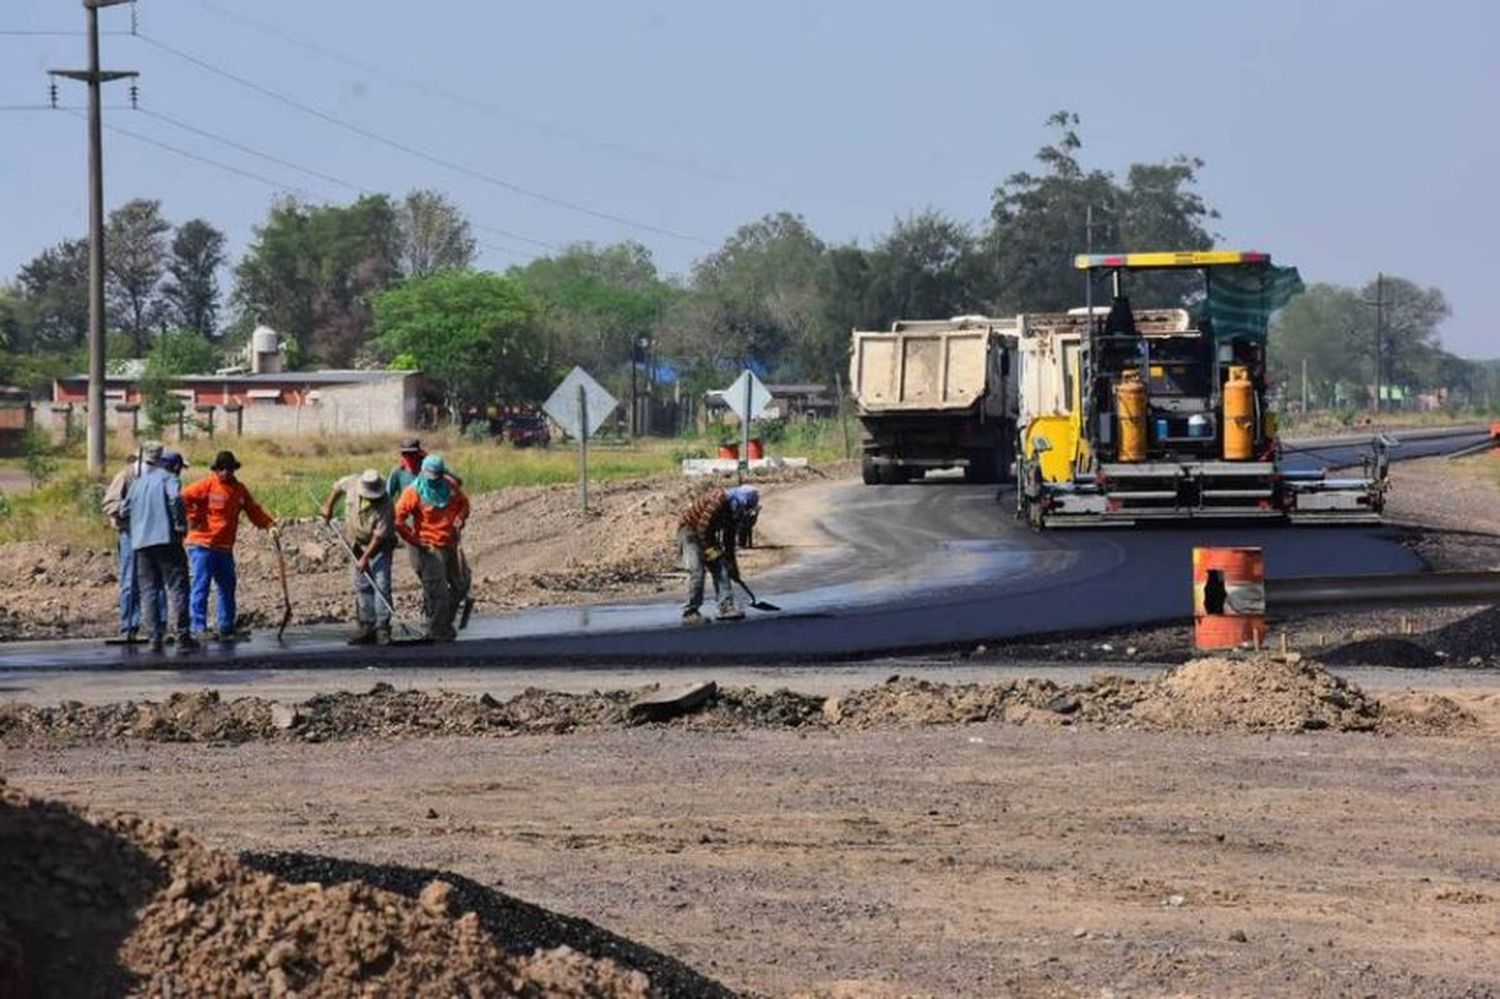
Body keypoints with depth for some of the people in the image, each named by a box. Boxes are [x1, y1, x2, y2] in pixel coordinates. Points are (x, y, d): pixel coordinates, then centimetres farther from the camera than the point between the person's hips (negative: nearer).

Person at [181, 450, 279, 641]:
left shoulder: (239, 489, 11)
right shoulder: (206, 485, -7)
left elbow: (254, 510, 11)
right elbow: (182, 500, -14)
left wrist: (270, 525, -2)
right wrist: (191, 518, -13)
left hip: (225, 548, 6)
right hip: (202, 545, -6)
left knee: (227, 587, 9)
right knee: (201, 585, -8)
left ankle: (226, 628, 16)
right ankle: (199, 627, -7)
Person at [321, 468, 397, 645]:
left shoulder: (384, 505, -30)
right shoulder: (351, 483, -17)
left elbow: (379, 537, -27)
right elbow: (337, 487, 9)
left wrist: (365, 558, -26)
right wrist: (328, 507, 13)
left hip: (379, 546, -5)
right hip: (358, 544, 5)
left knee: (381, 585, -12)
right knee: (362, 586, 7)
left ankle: (382, 629, -10)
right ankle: (367, 627, 12)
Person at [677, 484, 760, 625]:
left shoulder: (734, 512, 1)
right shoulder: (719, 500, -28)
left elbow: (730, 539, 11)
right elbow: (703, 526, -28)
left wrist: (732, 564, 11)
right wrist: (710, 549, -22)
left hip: (707, 534, 9)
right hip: (689, 530, -9)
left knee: (721, 569, -2)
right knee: (697, 572, -17)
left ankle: (726, 608, -3)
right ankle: (690, 612, -15)